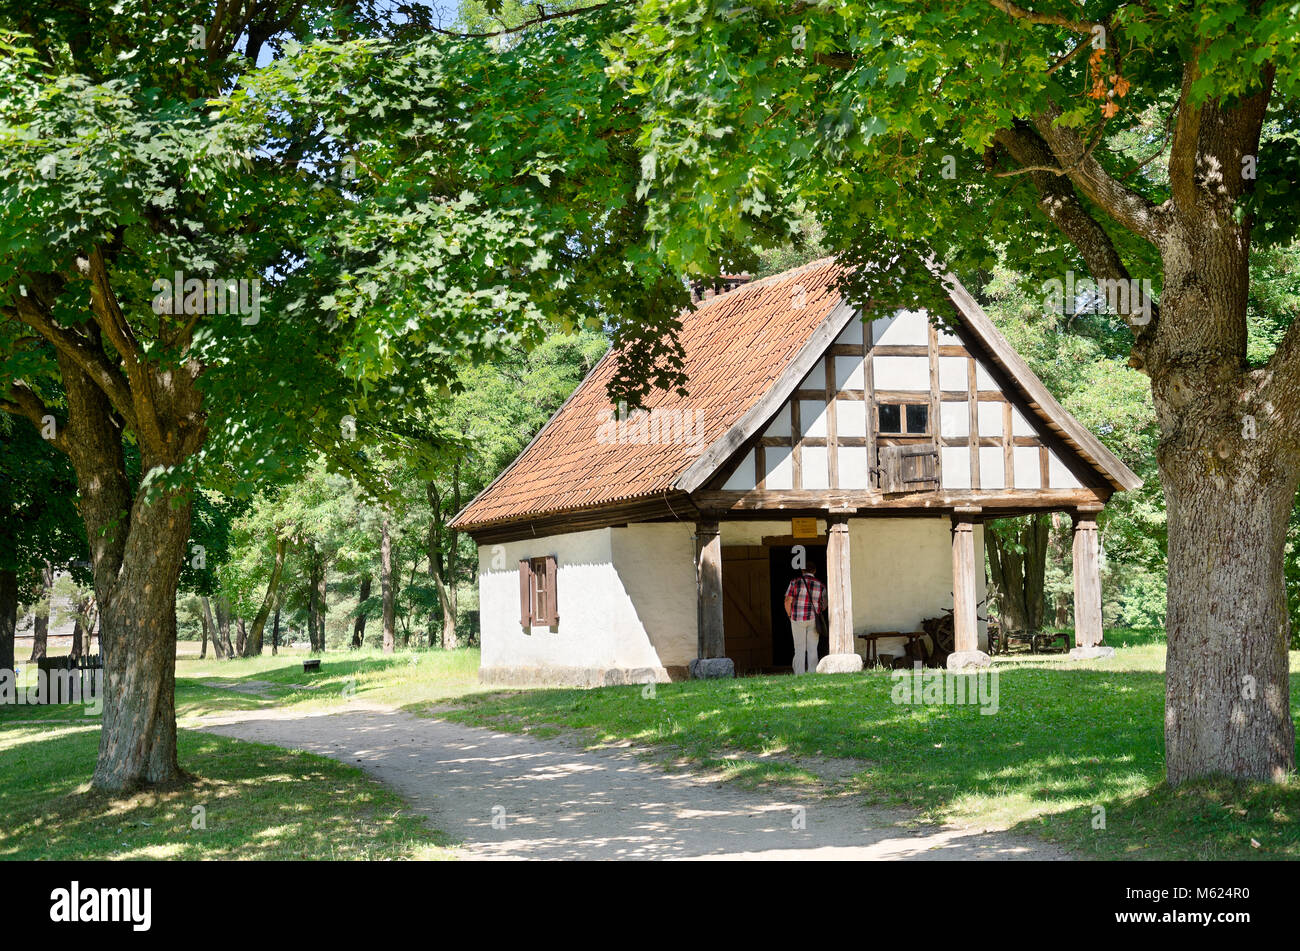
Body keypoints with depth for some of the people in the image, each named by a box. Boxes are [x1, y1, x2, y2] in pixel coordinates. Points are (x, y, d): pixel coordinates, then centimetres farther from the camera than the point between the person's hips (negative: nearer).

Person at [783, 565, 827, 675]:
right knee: (812, 648, 8)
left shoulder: (795, 583, -3)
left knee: (799, 648, 3)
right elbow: (824, 606, 10)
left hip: (798, 619, -1)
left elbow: (788, 601, -8)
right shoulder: (821, 586, 4)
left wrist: (790, 616, 7)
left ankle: (799, 675, 0)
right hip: (813, 620, 1)